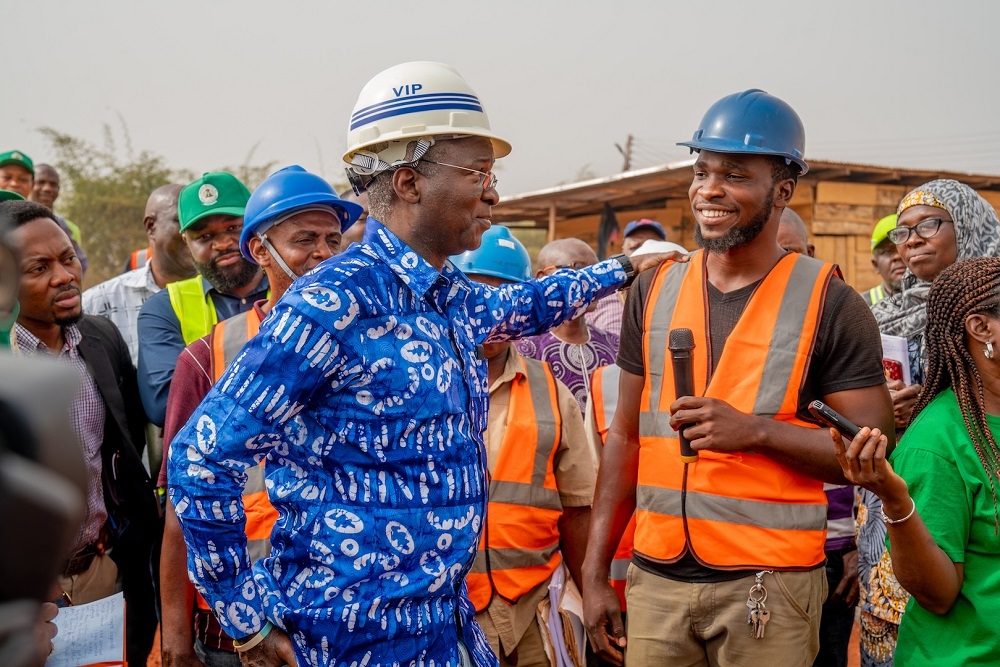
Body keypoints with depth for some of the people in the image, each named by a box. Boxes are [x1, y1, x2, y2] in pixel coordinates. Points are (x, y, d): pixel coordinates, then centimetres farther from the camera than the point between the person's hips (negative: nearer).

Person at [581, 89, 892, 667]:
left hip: (770, 586, -3)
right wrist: (596, 571, 7)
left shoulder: (829, 304, -6)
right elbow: (626, 438, 10)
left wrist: (754, 429, -21)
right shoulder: (654, 292, 6)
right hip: (656, 579, 4)